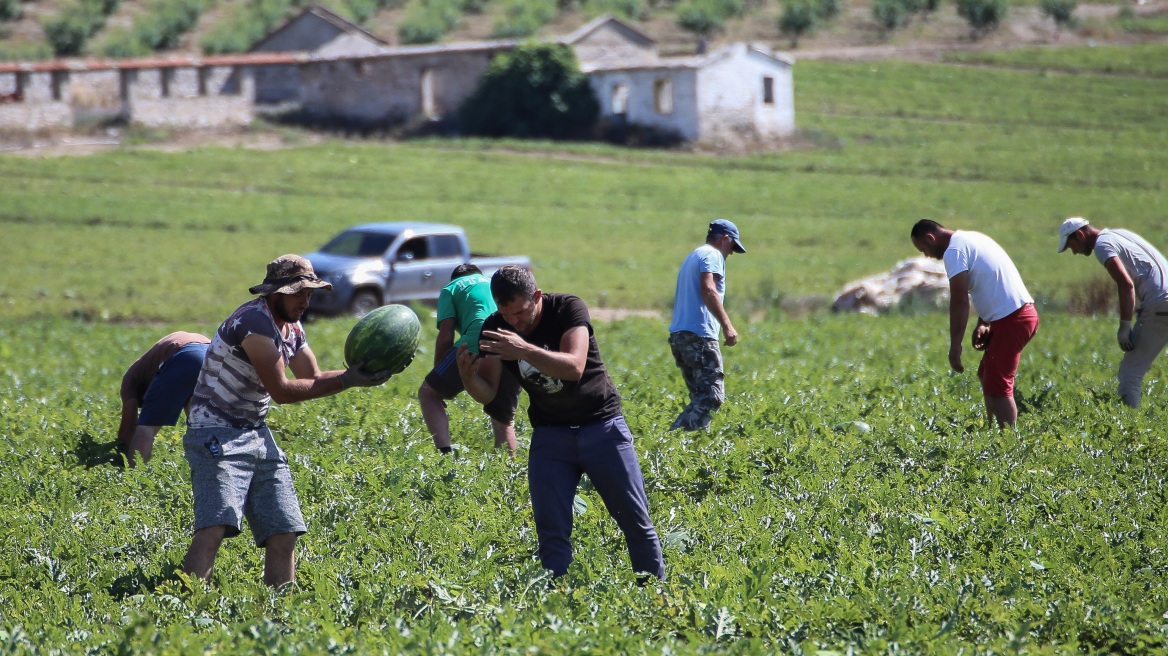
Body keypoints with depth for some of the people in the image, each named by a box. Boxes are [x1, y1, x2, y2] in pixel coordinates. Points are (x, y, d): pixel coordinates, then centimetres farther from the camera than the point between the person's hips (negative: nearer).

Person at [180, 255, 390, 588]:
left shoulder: (292, 328, 12)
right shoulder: (255, 322, -18)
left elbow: (314, 380, 14)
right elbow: (280, 390, -18)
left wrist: (357, 374, -4)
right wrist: (347, 381, -16)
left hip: (257, 435, 9)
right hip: (218, 436, -9)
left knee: (284, 531, 5)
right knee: (215, 527, -25)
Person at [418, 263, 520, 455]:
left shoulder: (452, 288, 23)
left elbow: (446, 336, 10)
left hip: (479, 343, -5)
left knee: (428, 393, 11)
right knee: (503, 421, 22)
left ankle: (446, 454, -6)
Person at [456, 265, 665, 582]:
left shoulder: (568, 308, -19)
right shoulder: (494, 329, -8)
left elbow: (574, 367, -34)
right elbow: (487, 392, -11)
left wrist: (524, 350, -48)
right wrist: (468, 376, -34)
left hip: (601, 425, -3)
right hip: (550, 433, 3)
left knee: (635, 520, 1)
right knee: (551, 529, -7)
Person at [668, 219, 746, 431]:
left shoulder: (693, 256, 27)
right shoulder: (712, 255, -3)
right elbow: (708, 290, -20)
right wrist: (727, 325, -26)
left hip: (678, 334, 10)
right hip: (699, 335, -10)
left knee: (701, 397, 12)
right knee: (713, 396, -13)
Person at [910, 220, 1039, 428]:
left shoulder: (954, 251, -11)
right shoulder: (971, 239, 19)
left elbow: (959, 301, -16)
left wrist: (955, 346, -13)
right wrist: (983, 324, 13)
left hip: (1012, 319, -10)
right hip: (1025, 312, 10)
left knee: (997, 388, -9)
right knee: (986, 377, 19)